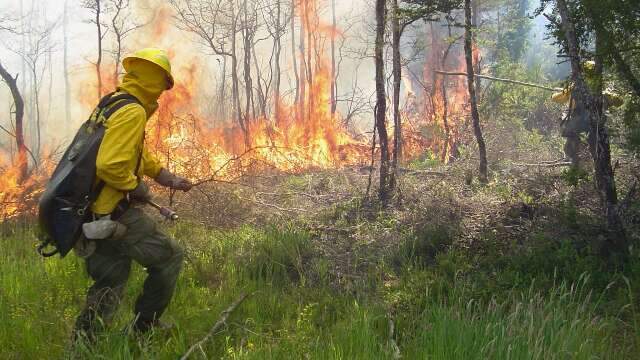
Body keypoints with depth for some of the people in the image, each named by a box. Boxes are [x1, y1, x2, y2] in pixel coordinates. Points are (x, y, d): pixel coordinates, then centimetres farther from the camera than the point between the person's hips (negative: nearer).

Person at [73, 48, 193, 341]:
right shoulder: (132, 112, -17)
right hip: (116, 213, -9)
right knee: (170, 257, 7)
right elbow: (110, 166, -29)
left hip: (95, 214, 10)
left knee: (110, 282, 16)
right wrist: (137, 188, -13)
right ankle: (145, 325, 16)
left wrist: (169, 179, 28)